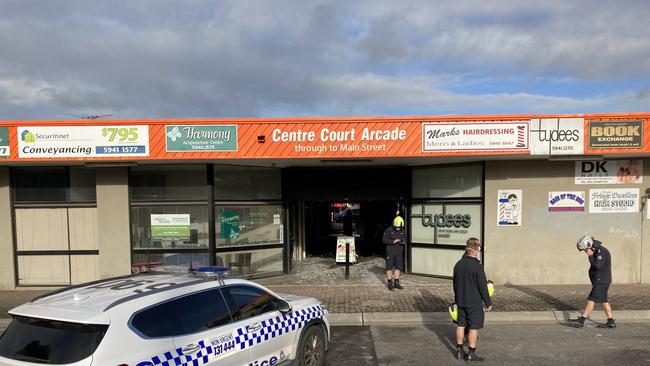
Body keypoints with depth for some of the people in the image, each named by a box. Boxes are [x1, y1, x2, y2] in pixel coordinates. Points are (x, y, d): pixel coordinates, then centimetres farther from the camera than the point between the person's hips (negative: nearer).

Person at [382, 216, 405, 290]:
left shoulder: (402, 231, 7)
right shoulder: (388, 230, -7)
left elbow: (405, 239, 15)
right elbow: (384, 240, -10)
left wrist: (403, 241, -9)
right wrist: (393, 241, -21)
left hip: (399, 252, 5)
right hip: (390, 251, -5)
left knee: (399, 267, 6)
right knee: (389, 267, -1)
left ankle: (396, 283, 16)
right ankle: (390, 283, 6)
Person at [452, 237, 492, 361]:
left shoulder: (458, 265, 3)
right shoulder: (477, 267, -18)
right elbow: (483, 287, -15)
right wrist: (488, 303, -4)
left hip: (461, 301, 6)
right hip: (475, 303, -6)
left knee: (461, 325, 14)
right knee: (474, 328, 4)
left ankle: (459, 351, 22)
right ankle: (471, 354, 10)